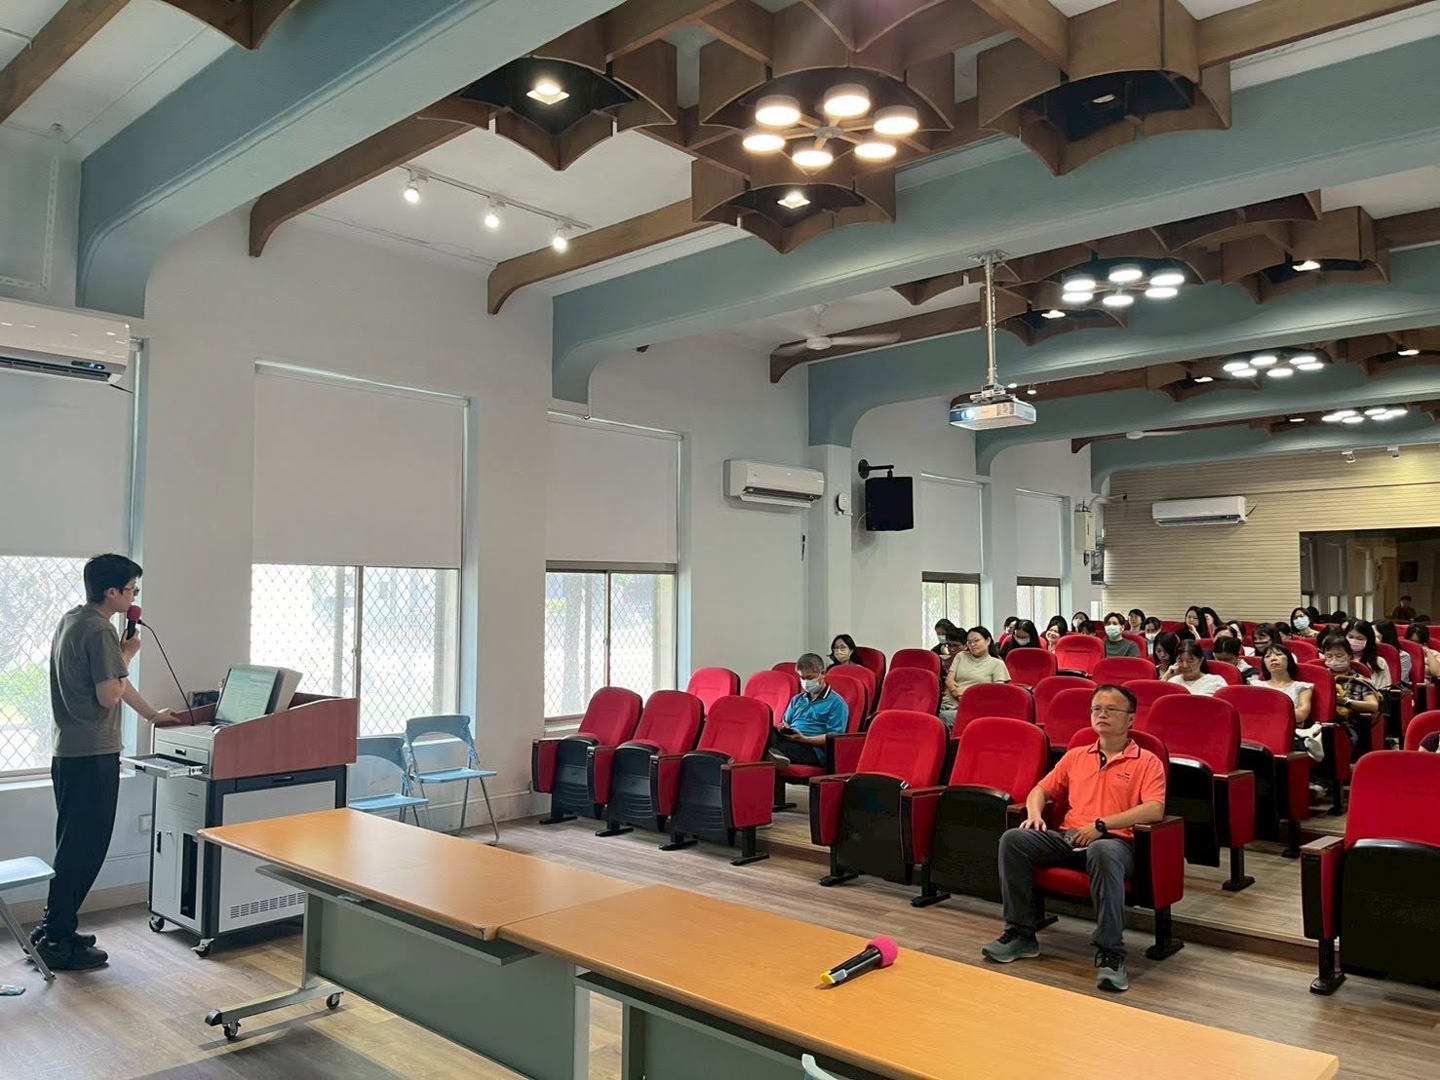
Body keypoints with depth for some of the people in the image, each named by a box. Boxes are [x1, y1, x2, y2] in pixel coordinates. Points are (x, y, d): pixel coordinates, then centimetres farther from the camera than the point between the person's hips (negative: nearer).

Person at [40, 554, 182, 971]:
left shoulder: (71, 620, 14)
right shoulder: (99, 631, -18)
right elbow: (109, 695, -20)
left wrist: (153, 713, 27)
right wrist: (128, 654, -6)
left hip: (68, 752, 10)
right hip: (93, 754, -10)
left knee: (73, 846, 18)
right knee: (84, 849, -2)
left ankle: (53, 929, 27)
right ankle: (59, 941, 4)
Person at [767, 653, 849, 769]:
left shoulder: (836, 702, 8)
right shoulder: (797, 700, 31)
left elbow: (834, 737, -2)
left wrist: (804, 739, -15)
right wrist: (783, 729, 1)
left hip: (814, 749, -5)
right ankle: (774, 754, -60)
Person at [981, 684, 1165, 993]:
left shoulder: (1147, 762, 8)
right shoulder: (1076, 756, 24)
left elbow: (1154, 809, -8)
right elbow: (1042, 790, 27)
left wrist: (1101, 824, -16)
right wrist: (1035, 813, 3)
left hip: (1115, 840, -4)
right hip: (1067, 838, 5)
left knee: (1103, 852, -42)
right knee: (1013, 839, -23)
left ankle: (1110, 953, -34)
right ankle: (1020, 933, -13)